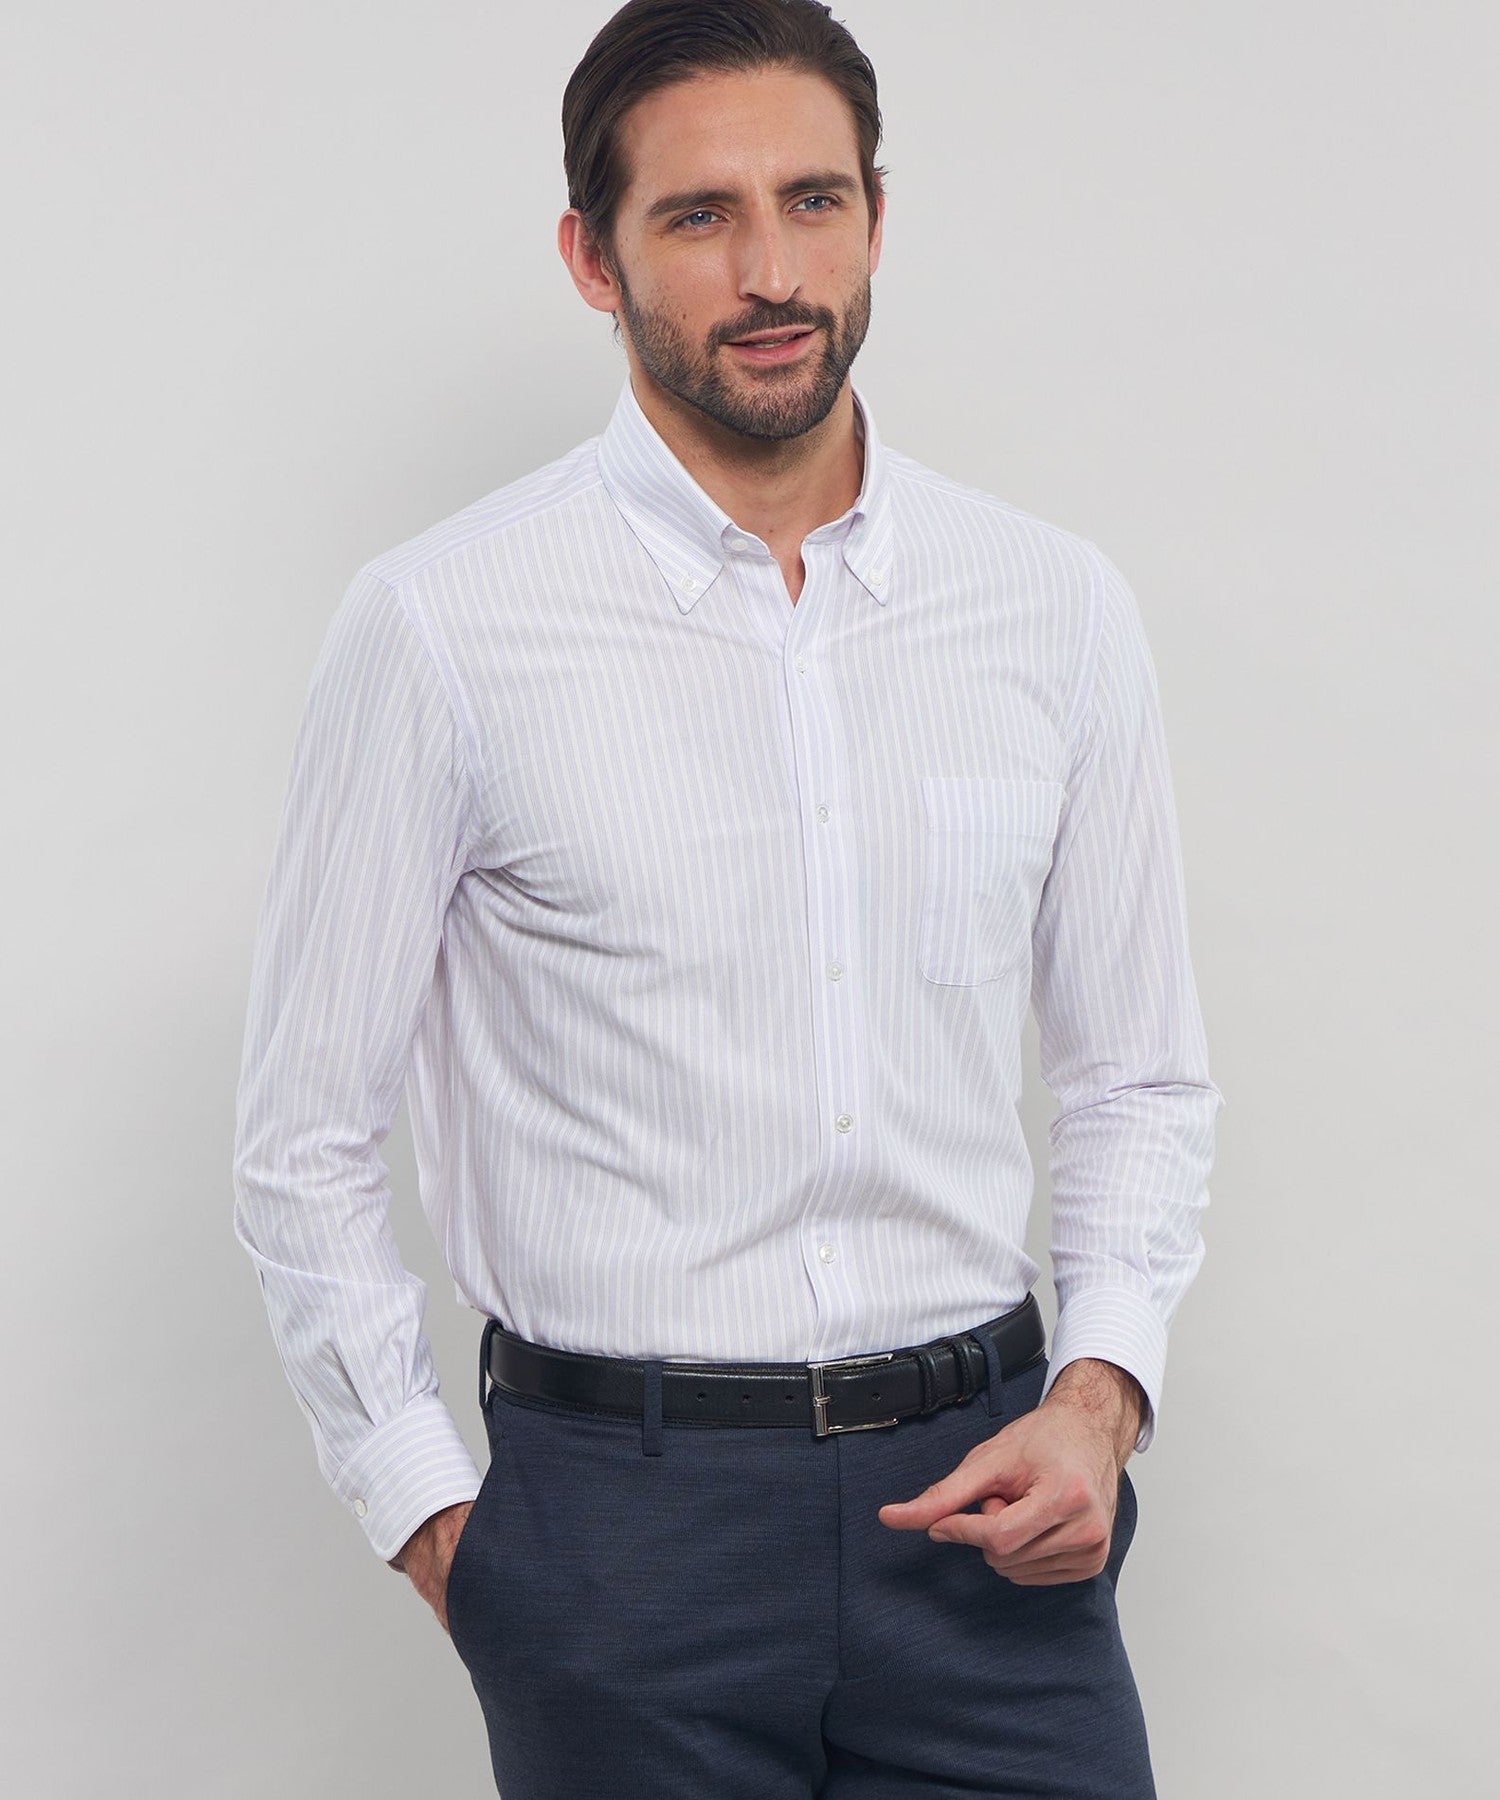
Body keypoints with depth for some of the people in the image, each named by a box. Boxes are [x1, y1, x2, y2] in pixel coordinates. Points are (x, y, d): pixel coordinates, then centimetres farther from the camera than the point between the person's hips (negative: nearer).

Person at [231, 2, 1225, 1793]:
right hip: (624, 1505, -2)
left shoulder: (1058, 608, 4)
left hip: (983, 1501, 3)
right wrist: (430, 1516, -3)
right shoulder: (445, 627, -6)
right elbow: (307, 1140, -1)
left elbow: (1138, 1077, 12)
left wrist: (1101, 1391, -1)